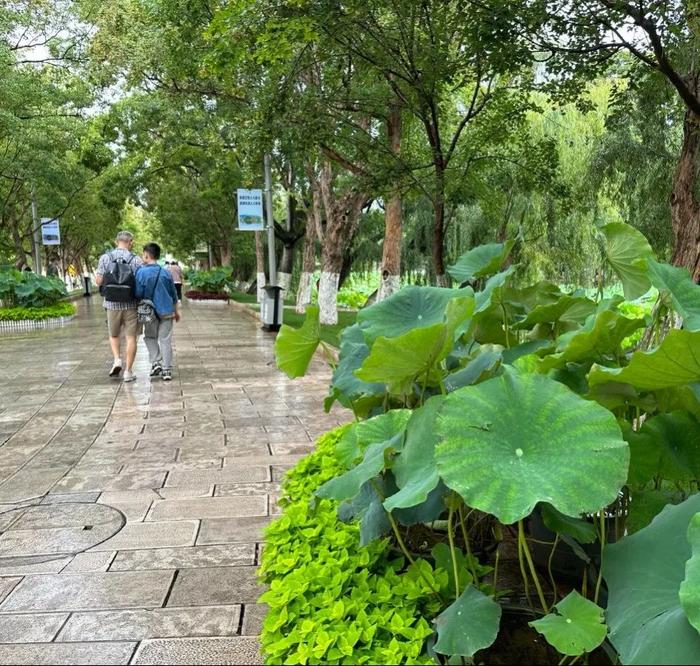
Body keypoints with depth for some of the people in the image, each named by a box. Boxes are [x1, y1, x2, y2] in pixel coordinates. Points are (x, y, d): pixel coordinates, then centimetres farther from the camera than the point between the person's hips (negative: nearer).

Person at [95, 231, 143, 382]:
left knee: (114, 335, 21)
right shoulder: (136, 260, -5)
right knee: (131, 337, 5)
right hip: (131, 305, -2)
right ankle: (128, 371, 6)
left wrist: (95, 274, 18)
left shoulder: (105, 257, -1)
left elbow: (98, 281, -3)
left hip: (112, 304, 2)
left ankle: (117, 360, 3)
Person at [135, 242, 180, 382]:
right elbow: (174, 294, 11)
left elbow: (138, 294, -10)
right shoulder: (166, 273, 3)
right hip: (166, 311, 2)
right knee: (165, 340, 5)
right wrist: (176, 311, 22)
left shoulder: (141, 272, -9)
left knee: (150, 337, 19)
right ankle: (166, 370, 5)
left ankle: (156, 362, 6)